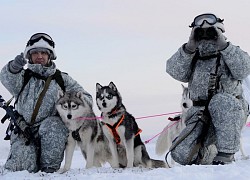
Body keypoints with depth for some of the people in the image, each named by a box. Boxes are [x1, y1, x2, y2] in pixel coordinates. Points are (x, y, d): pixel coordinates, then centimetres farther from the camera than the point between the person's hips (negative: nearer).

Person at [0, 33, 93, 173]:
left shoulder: (62, 79, 14)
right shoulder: (24, 76, 13)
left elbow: (86, 99, 10)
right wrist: (14, 67, -34)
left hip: (52, 133, 0)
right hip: (24, 131, 0)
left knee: (51, 125, -35)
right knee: (23, 167, -22)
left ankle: (50, 167, -16)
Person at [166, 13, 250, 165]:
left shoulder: (232, 53, 10)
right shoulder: (192, 58, 15)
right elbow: (175, 71, -6)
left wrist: (223, 45, -17)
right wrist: (189, 47, -17)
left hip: (231, 115, -3)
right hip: (201, 116, 3)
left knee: (221, 100, -37)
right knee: (181, 154, -16)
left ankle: (226, 155, -28)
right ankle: (209, 155, 19)